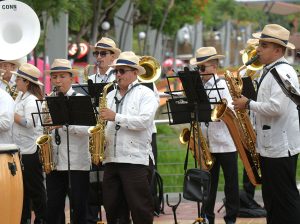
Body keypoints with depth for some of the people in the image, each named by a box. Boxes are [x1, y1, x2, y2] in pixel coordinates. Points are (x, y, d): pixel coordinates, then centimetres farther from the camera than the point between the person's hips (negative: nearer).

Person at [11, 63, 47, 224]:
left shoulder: (32, 100, -15)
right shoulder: (20, 97, 14)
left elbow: (28, 122, -24)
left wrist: (11, 115, -16)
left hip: (30, 150, -9)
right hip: (20, 149, 9)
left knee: (35, 186, -1)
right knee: (22, 186, 14)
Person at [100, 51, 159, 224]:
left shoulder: (145, 94, 0)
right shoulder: (111, 95, 19)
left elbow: (144, 121, -15)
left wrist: (115, 117, -17)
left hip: (137, 160, -6)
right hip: (111, 159, 6)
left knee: (140, 209, -6)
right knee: (111, 208, 8)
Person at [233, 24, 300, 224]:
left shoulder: (283, 72, -15)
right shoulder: (270, 71, 16)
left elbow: (276, 108, -25)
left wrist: (249, 104, -14)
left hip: (281, 148, -10)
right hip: (270, 146, 10)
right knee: (271, 200, 14)